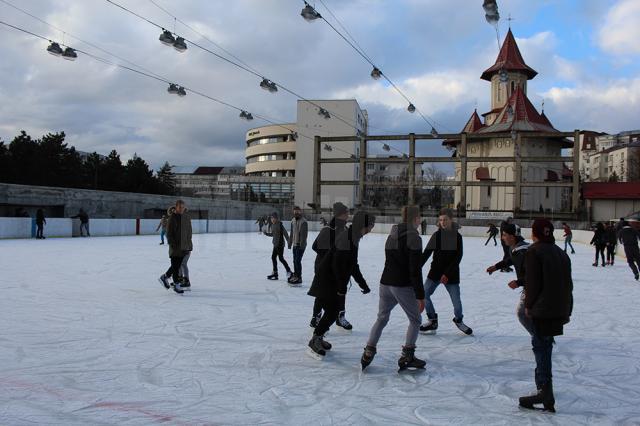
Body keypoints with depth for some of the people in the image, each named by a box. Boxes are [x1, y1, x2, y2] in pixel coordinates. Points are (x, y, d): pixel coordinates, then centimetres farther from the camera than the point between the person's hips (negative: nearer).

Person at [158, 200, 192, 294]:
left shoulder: (186, 217, 8)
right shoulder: (172, 218, -9)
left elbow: (189, 232, 15)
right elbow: (169, 233, -10)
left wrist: (189, 243, 11)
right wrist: (172, 244, -15)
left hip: (184, 246, 6)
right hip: (175, 246, -6)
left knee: (177, 265, 12)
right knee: (176, 266, 0)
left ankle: (164, 277, 31)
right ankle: (177, 285, 10)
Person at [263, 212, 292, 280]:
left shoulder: (280, 225, -16)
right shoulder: (273, 225, 7)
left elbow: (285, 234, -16)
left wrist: (289, 242, -18)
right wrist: (266, 233, 2)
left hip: (280, 244, -9)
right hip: (275, 244, 9)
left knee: (281, 258, -5)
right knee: (273, 257, 11)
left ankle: (289, 271, 6)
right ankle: (275, 272, 21)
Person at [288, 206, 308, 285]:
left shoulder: (303, 222, -13)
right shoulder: (293, 221, 10)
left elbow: (304, 234, -18)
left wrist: (302, 244, -22)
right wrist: (290, 242, 16)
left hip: (301, 245, -8)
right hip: (295, 244, 8)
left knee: (298, 261, -9)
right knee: (295, 260, 15)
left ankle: (299, 278, -4)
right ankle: (295, 275, 27)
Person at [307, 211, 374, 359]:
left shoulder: (354, 237, 10)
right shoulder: (346, 237, -22)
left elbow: (352, 265, 20)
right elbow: (337, 264, -26)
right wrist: (342, 286, -21)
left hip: (335, 281, 10)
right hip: (326, 280, -10)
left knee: (334, 310, 13)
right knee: (331, 311, -8)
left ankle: (318, 337, 26)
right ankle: (315, 339, 4)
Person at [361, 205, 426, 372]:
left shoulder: (391, 236, 9)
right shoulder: (414, 237, -14)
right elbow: (415, 270, -17)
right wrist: (420, 296, -12)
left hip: (385, 283, 7)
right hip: (403, 286, -6)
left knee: (381, 318, 18)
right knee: (415, 320, 12)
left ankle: (368, 353, 12)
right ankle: (407, 356, 12)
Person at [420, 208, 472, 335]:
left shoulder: (457, 236, -5)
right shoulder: (437, 235, -2)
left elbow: (458, 257, -8)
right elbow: (426, 253, -1)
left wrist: (447, 274, -16)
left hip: (451, 273, -2)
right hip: (436, 271, 2)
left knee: (456, 301, -2)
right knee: (424, 295, -8)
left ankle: (458, 321, 29)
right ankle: (432, 321, 11)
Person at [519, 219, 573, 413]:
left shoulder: (534, 251, -10)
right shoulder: (561, 253, 13)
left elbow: (532, 282, -13)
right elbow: (568, 283, 15)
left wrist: (528, 305, -1)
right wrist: (567, 310, 19)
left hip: (542, 309, -7)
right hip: (560, 309, 8)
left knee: (541, 347, -3)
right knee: (544, 345, 15)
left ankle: (545, 390, -4)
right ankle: (544, 389, 21)